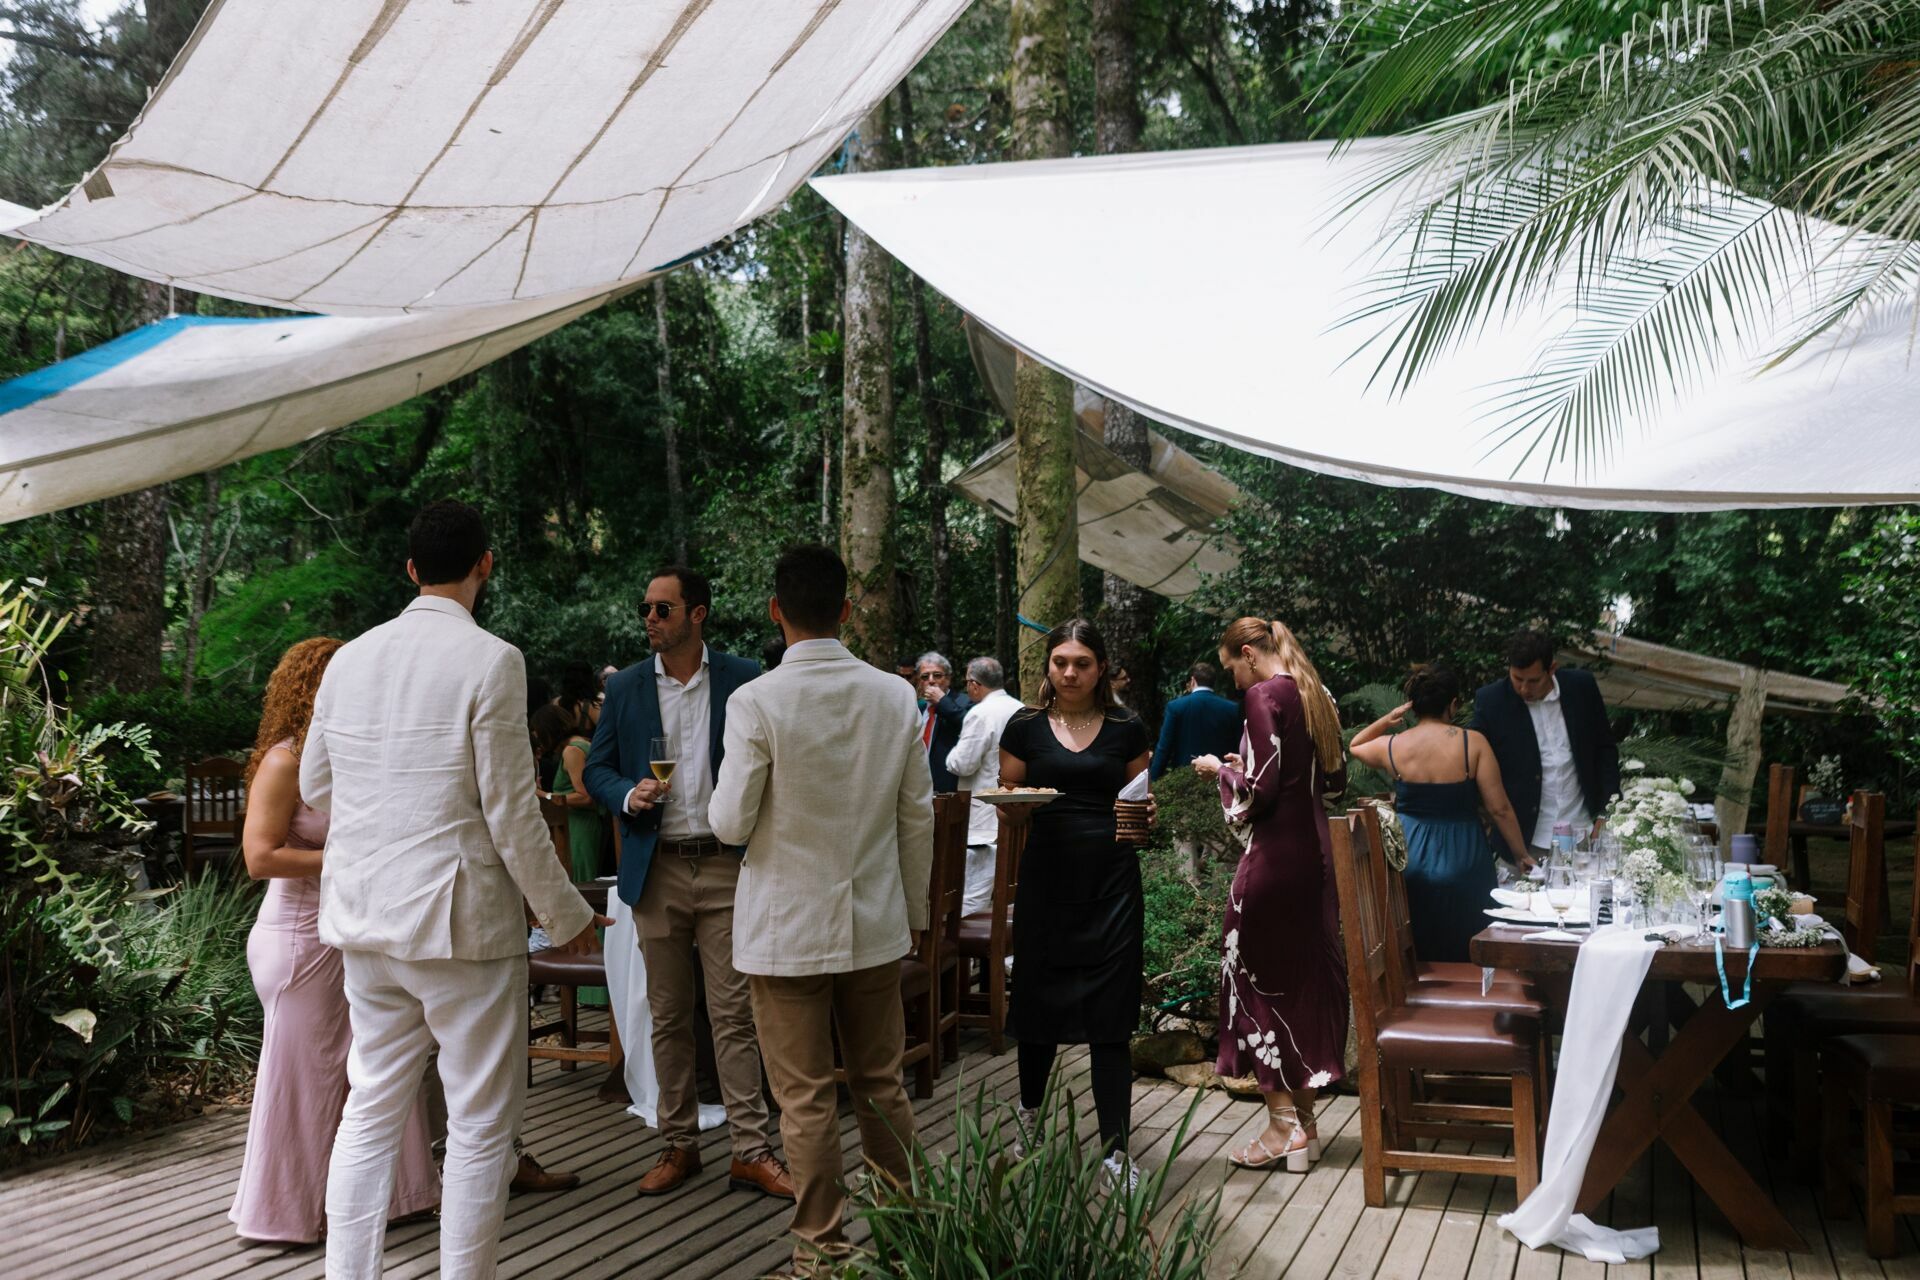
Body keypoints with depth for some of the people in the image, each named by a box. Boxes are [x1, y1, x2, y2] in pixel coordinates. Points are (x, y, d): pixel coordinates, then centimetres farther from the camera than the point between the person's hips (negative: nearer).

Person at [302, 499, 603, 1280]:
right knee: (482, 1121, 5)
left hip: (365, 918, 6)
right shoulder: (491, 660, -13)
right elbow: (510, 812, -14)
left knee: (371, 1111, 15)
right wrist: (567, 915, -2)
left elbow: (315, 787, 15)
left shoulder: (349, 659, 4)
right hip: (460, 921, -6)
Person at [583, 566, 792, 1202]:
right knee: (668, 1016, 9)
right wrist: (629, 795, -10)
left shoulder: (742, 678, 1)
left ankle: (752, 1151, 4)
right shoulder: (625, 687, 7)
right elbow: (597, 767, 12)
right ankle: (679, 1144, 20)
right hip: (656, 869, 2)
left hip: (726, 866, -2)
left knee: (734, 1012, -2)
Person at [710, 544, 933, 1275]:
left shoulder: (757, 703, -15)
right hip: (876, 925, 4)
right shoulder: (895, 697, -2)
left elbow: (731, 824, -11)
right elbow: (918, 818, 4)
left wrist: (724, 791, 11)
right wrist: (914, 909, 15)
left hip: (788, 930, -4)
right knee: (882, 1087, 15)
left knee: (805, 1098, 7)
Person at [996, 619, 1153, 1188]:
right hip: (1047, 878, 0)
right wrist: (1013, 803, -14)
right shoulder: (1026, 727, 4)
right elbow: (1010, 813, 8)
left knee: (1110, 1017, -1)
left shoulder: (1126, 728, 5)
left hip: (1112, 880, 0)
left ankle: (1116, 1150, 5)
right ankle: (1030, 1110, 35)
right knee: (1039, 1002, 8)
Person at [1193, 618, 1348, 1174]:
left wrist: (1221, 769, 0)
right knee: (1307, 977, 13)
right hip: (1316, 850, 8)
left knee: (1258, 977, 2)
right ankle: (1305, 1121, 20)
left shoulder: (1265, 695, -13)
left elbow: (1259, 789, -19)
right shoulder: (1316, 695, 12)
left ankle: (1283, 1127, 5)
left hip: (1275, 856, -8)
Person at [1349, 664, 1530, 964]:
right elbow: (1499, 809, -9)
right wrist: (1522, 854, 3)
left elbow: (1354, 747, 20)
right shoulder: (1473, 743, -10)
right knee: (1467, 952, 13)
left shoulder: (1391, 746, -4)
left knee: (1417, 954, 16)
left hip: (1410, 857, 2)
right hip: (1462, 859, -2)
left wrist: (1386, 720, 7)